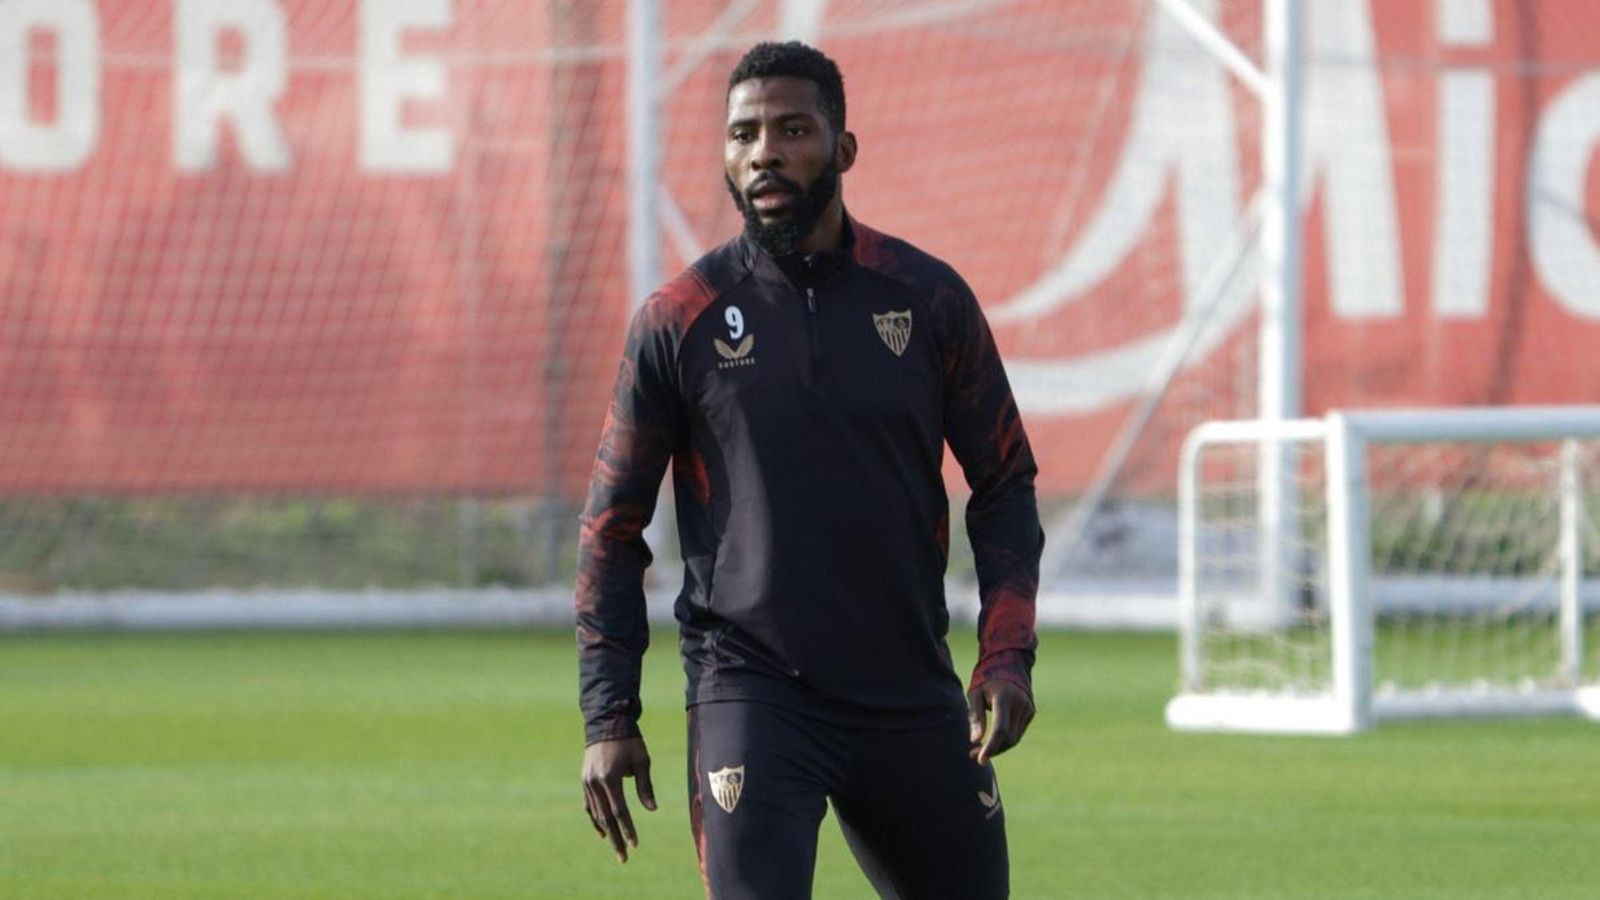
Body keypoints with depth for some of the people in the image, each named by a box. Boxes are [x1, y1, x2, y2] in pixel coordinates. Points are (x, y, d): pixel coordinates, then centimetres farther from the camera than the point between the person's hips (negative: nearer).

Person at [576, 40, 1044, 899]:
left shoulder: (929, 298, 3)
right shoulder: (678, 320, -1)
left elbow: (1003, 483, 10)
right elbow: (612, 527, 4)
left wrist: (1007, 657, -3)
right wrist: (608, 716, -3)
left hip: (914, 696, 3)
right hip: (751, 692, -3)